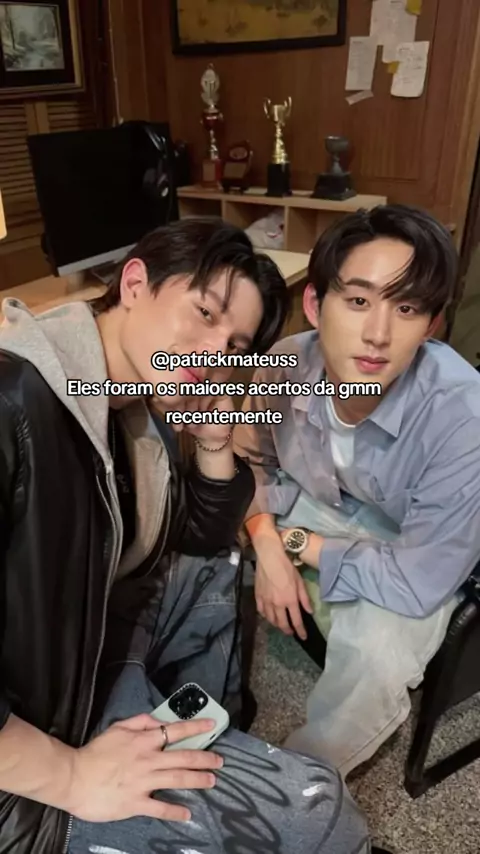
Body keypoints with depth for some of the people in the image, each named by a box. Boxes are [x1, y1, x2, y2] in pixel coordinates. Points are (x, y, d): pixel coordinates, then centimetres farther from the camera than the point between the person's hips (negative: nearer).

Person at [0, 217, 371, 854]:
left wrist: (214, 444, -7)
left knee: (219, 562, 19)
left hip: (88, 640, 9)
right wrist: (70, 777, -23)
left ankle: (207, 742, 29)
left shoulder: (130, 407, -2)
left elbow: (202, 536, 10)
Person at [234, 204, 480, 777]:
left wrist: (299, 545, -20)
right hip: (313, 510, 4)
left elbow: (416, 584, -30)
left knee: (376, 660, -28)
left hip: (411, 564, -4)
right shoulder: (287, 363, -23)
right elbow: (253, 458, -3)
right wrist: (267, 546, -17)